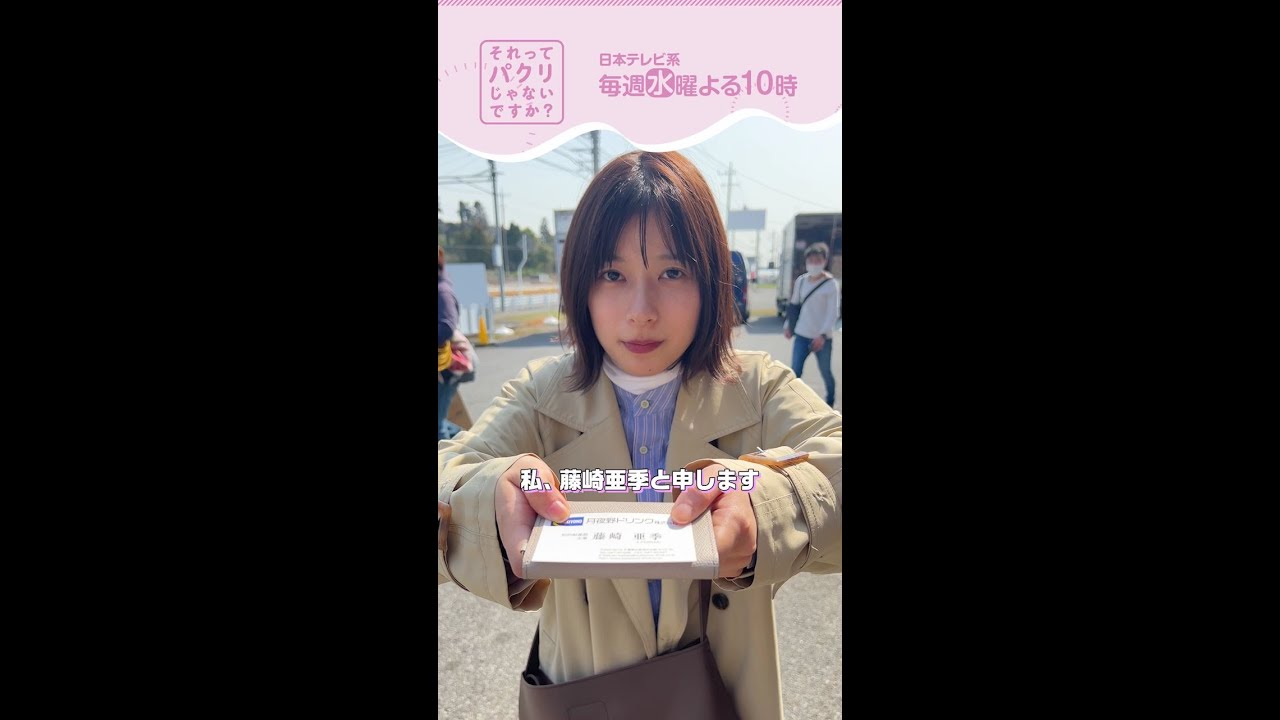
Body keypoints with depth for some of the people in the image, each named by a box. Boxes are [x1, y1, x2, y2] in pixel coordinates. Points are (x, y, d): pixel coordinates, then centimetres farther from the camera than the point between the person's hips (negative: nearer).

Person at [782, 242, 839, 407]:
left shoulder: (830, 284, -10)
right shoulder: (801, 281, 4)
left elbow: (833, 312, -14)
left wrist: (823, 335, -22)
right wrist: (788, 325, 11)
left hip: (822, 337, -3)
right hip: (802, 335, 3)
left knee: (825, 371, 11)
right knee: (795, 371, -3)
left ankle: (830, 401, 34)